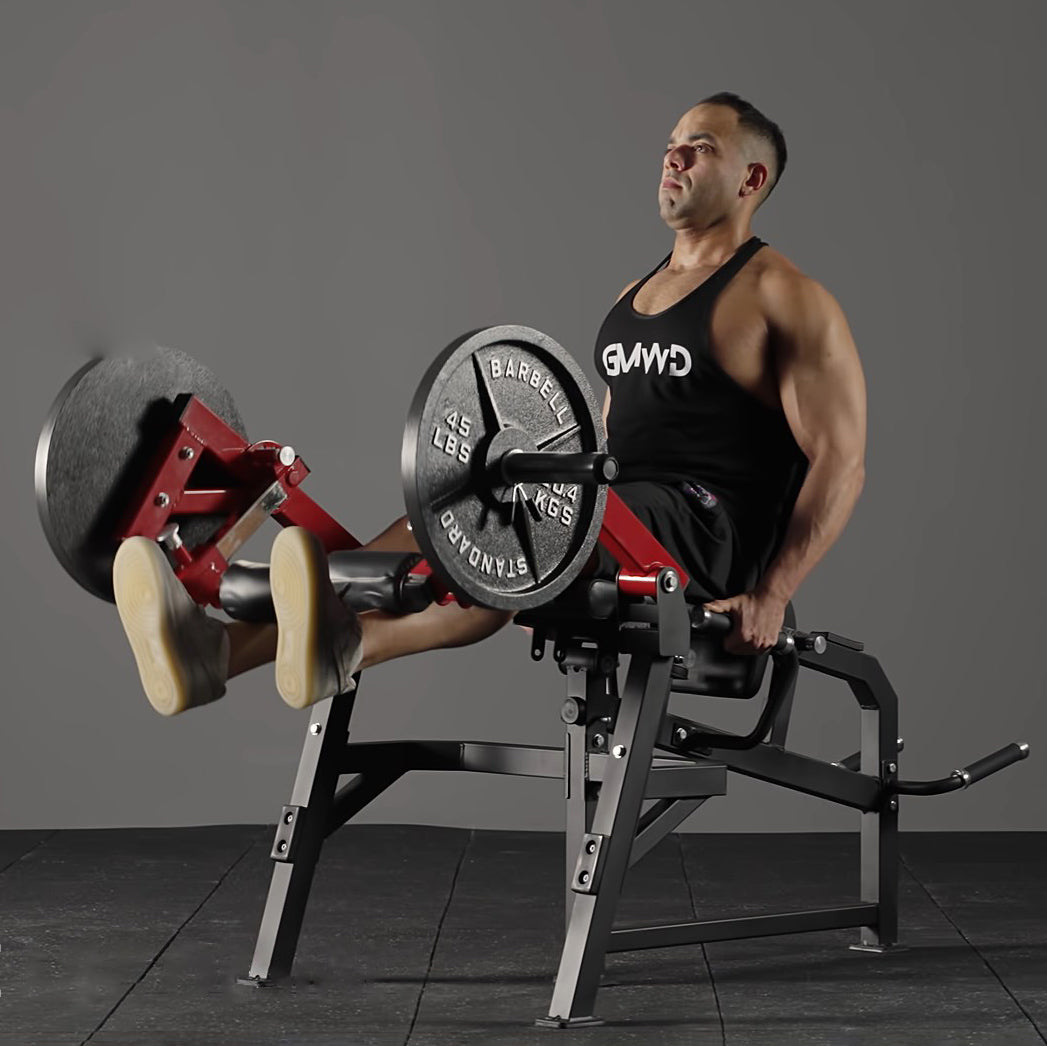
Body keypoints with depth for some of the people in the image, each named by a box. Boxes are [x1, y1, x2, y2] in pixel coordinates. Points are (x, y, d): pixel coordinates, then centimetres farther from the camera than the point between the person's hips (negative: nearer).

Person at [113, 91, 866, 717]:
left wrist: (772, 594, -20)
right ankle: (221, 647, -38)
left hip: (709, 538, -8)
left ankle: (345, 646, -64)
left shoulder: (784, 298, -3)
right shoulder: (636, 295, 23)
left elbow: (841, 462, -9)